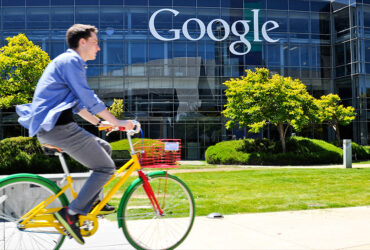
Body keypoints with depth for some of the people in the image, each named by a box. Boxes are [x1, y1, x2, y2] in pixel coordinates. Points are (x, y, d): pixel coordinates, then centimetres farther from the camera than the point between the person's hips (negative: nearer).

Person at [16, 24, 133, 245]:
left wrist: (98, 122, 24)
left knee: (105, 148, 18)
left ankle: (91, 203, 20)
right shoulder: (70, 61, -10)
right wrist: (118, 122, -11)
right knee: (106, 167, -7)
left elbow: (78, 102, 28)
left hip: (50, 126, 10)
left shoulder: (72, 62, 22)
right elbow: (89, 99, -16)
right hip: (56, 127, -10)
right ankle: (71, 213, -6)